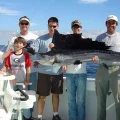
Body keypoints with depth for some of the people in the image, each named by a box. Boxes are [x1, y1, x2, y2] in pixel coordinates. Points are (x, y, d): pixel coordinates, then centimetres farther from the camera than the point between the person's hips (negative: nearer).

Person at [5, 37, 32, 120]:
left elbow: (28, 68, -4)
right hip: (13, 81, 2)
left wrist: (27, 80, -6)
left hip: (22, 81, -2)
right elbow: (7, 67, 1)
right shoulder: (10, 55, 0)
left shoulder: (26, 55, -6)